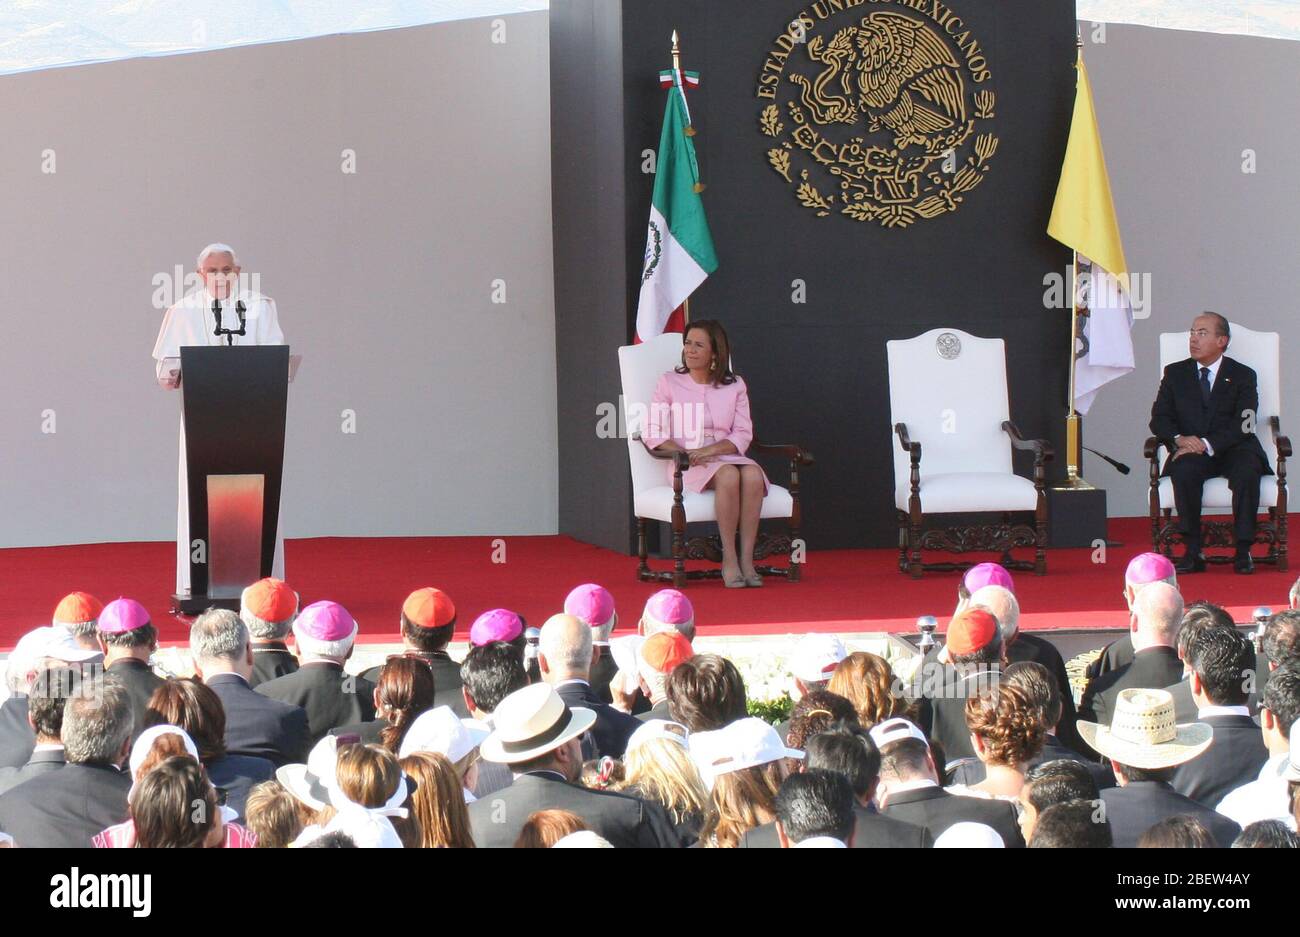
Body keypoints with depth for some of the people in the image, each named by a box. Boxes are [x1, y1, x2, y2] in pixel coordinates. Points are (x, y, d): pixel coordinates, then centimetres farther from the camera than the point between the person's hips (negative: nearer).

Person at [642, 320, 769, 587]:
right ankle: (729, 560, -32)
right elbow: (653, 434, 2)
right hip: (685, 465, -2)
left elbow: (743, 435, 5)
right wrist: (686, 454, -15)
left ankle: (746, 559, -34)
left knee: (753, 474, -33)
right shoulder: (669, 383, 8)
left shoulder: (734, 386, 13)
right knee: (728, 475, -36)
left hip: (726, 455, 2)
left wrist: (710, 450, -14)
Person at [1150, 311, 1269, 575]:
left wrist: (1208, 444, -22)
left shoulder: (1243, 376, 6)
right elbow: (1159, 418, 7)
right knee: (1184, 472, -33)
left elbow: (1242, 425, -7)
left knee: (1247, 473, -34)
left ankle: (1243, 551, -27)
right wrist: (1179, 439, -15)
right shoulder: (1175, 373, 14)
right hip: (1190, 451, 1)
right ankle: (1193, 551, -30)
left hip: (1232, 449, -1)